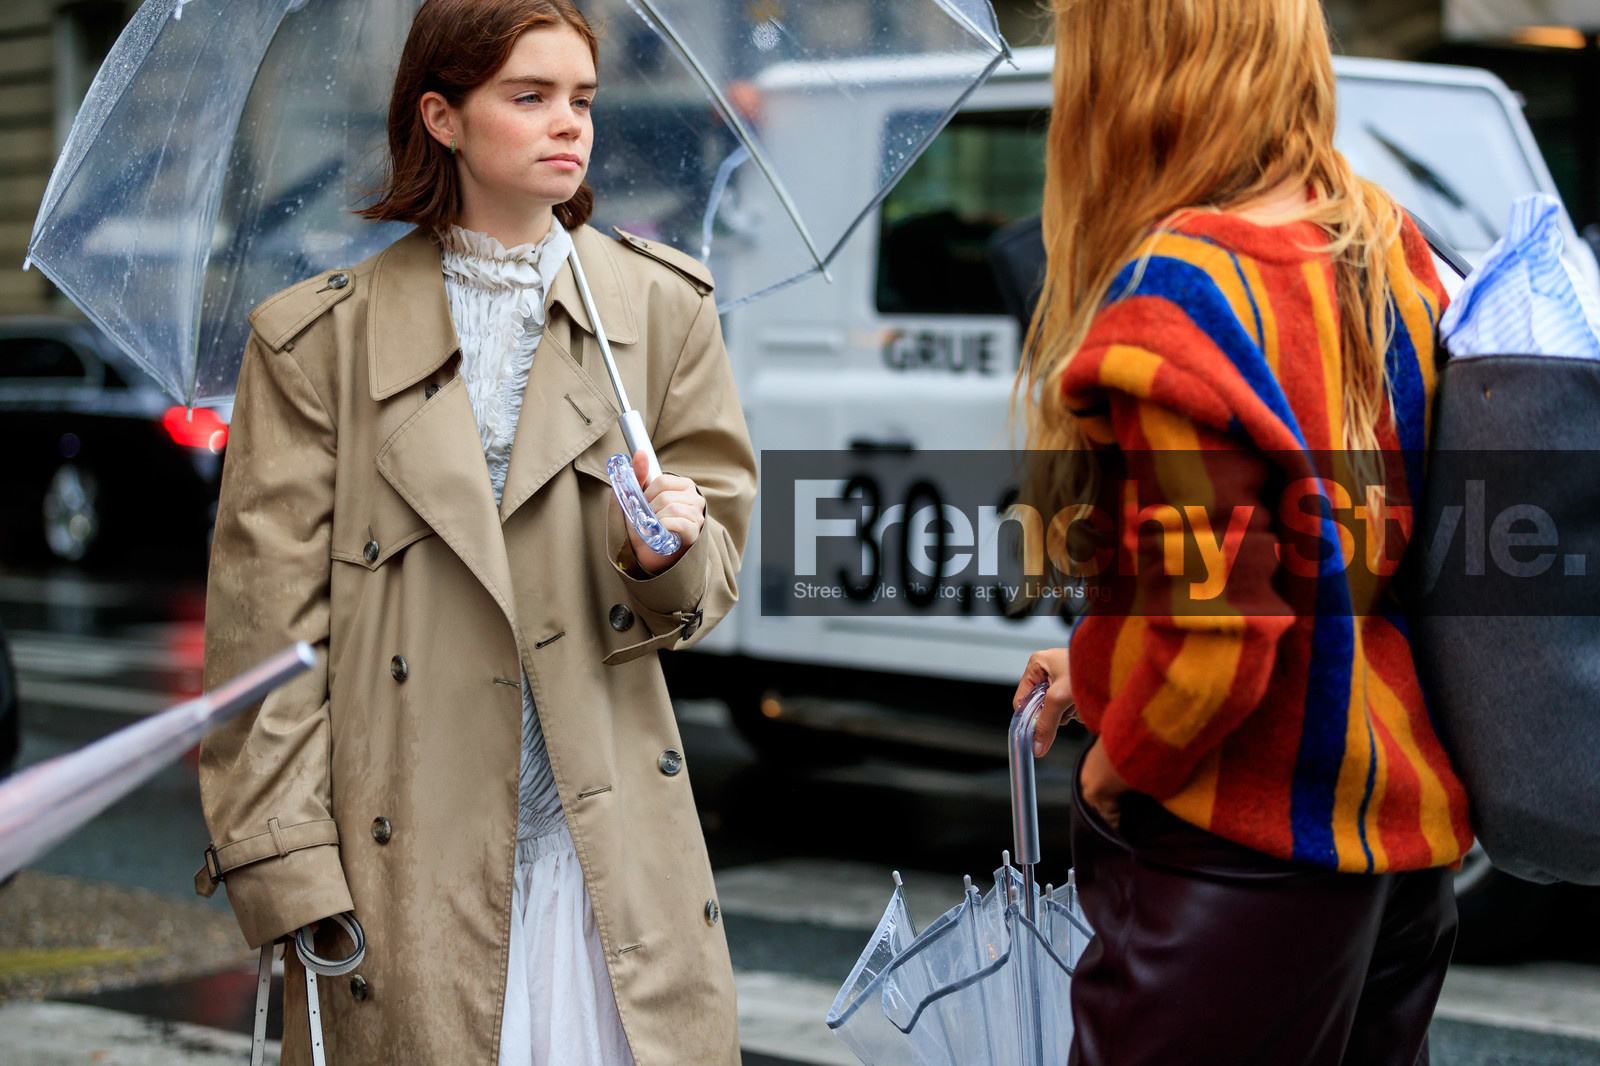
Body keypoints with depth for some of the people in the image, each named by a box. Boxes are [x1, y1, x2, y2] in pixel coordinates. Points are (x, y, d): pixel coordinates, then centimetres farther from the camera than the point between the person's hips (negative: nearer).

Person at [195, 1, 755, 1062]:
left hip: (611, 851, 2)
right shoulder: (320, 337, 0)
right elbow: (268, 608, -2)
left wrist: (665, 552, -14)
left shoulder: (661, 305, 8)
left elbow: (717, 562, 11)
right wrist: (285, 864, -8)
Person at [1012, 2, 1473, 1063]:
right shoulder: (1388, 247, 3)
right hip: (1412, 823, 8)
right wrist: (1104, 671, 16)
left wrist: (1113, 765, -6)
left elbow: (1214, 632, -25)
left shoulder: (1173, 295, -22)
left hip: (1243, 858, -8)